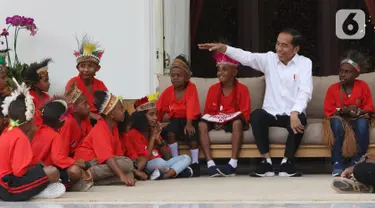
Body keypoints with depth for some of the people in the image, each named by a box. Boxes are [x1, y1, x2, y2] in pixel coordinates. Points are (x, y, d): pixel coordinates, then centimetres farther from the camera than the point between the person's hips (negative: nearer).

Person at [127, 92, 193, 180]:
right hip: (145, 167, -8)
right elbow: (144, 159, -15)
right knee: (159, 162, -39)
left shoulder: (154, 131, 17)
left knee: (186, 158, -4)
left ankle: (165, 175, -25)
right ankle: (177, 171, -11)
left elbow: (167, 157, 13)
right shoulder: (134, 134, -5)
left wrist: (158, 139, -1)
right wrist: (152, 137, -8)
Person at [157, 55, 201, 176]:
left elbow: (191, 106, -24)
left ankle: (195, 163, -20)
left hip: (190, 119, -3)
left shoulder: (191, 88, -10)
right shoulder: (168, 91, 1)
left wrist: (189, 123, -38)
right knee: (170, 132, -29)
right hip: (176, 119, 3)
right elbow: (158, 109, 0)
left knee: (191, 132, -33)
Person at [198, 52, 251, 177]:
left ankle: (233, 164, -44)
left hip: (233, 120, -3)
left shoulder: (242, 89, -3)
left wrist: (227, 121, -20)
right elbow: (208, 111, 10)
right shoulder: (213, 89, 7)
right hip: (217, 121, 3)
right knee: (202, 124, -28)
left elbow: (245, 113, -7)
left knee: (238, 122, -40)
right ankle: (210, 164, -37)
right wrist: (215, 122, -12)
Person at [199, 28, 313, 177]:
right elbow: (246, 57, -9)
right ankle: (266, 163, -22)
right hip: (271, 113, 2)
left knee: (300, 120, -35)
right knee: (256, 115, -29)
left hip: (293, 114, -2)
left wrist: (294, 113, -35)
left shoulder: (305, 63, -3)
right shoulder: (269, 59, 6)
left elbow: (305, 91, -17)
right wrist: (223, 48, -27)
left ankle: (287, 163, -17)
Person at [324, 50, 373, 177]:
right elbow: (328, 112, -5)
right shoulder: (333, 89, -5)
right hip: (340, 118, 0)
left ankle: (357, 161, -25)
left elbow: (369, 108, -2)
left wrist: (358, 112, -23)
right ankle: (337, 163, -34)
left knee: (363, 122, -36)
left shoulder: (363, 86, -4)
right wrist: (343, 111, -23)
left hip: (357, 119, 0)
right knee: (336, 121, -36)